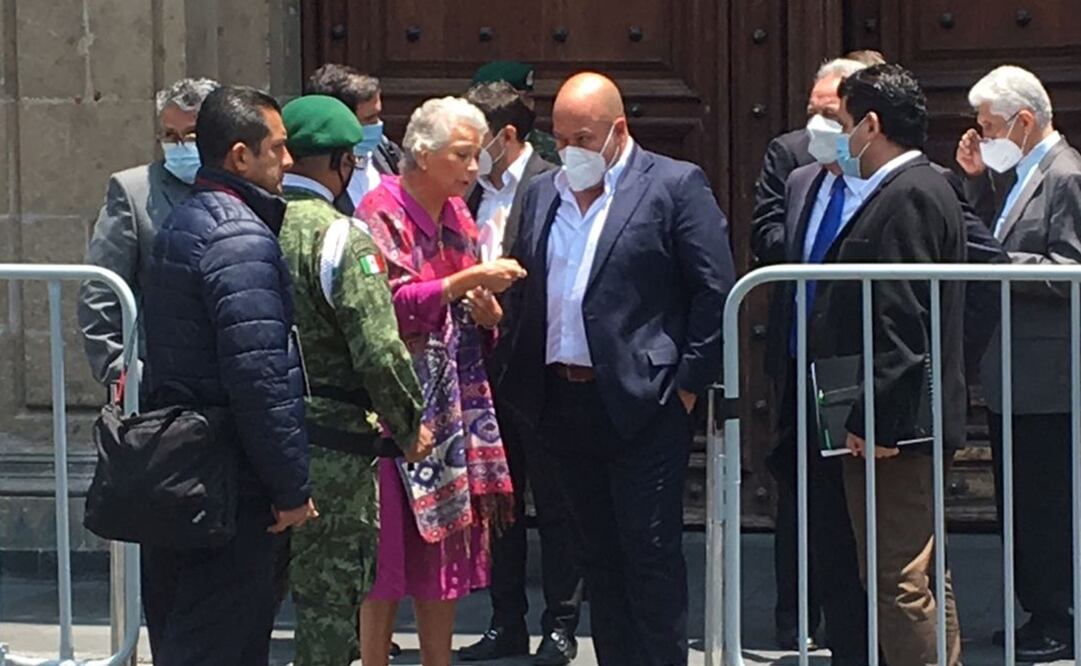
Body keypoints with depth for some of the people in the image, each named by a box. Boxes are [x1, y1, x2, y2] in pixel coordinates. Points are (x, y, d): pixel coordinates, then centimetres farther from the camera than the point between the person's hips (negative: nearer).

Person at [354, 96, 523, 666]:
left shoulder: (456, 214, 13)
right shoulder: (382, 213, -9)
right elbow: (393, 303, -19)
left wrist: (487, 310, -4)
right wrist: (469, 280, -23)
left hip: (452, 402, 7)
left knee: (447, 543, 8)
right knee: (388, 549, -4)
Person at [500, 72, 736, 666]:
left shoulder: (675, 186, -4)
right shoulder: (542, 194, 14)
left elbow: (714, 289, -6)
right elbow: (523, 290, 17)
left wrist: (688, 382, -9)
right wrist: (520, 380, 4)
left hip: (643, 402, -6)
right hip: (564, 403, 6)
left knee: (651, 551, -4)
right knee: (599, 554, 11)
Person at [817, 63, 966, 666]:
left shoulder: (906, 197, -15)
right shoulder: (918, 189, 17)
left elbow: (902, 321, -22)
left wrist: (876, 420, -22)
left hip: (893, 427, -11)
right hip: (906, 424, 11)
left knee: (899, 581, -8)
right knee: (923, 578, 17)